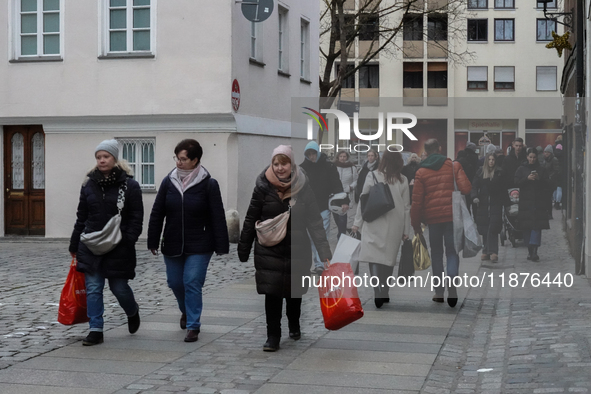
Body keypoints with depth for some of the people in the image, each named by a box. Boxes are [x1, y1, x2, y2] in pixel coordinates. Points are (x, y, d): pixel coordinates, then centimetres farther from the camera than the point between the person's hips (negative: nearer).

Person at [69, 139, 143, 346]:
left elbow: (136, 217, -5)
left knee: (119, 287, 6)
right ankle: (96, 331, 6)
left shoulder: (129, 185, -4)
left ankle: (132, 311, 37)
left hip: (119, 248, -3)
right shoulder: (89, 184, 7)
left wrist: (128, 240, -15)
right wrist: (75, 244, 11)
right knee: (93, 289, 0)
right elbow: (81, 217, 12)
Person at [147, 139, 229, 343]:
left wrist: (221, 246, -10)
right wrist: (153, 242, 4)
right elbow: (157, 214, 4)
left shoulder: (208, 184, -10)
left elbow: (218, 217, -8)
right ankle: (186, 311, 43)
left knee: (192, 283, -9)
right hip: (172, 245, 4)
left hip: (199, 247, -4)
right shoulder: (168, 182, -1)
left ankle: (193, 326, 1)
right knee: (175, 282, 14)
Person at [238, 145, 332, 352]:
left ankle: (294, 325, 41)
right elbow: (251, 219, 1)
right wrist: (243, 251, 3)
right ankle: (273, 336, 6)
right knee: (272, 293, -6)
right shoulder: (263, 187, -6)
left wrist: (324, 252, -10)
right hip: (269, 251, -1)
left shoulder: (303, 188, -5)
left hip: (297, 249, 1)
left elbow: (315, 222, -4)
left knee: (294, 291, 14)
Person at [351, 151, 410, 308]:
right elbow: (406, 207, 5)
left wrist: (358, 223, 7)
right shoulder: (402, 180, 2)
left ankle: (379, 293, -21)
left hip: (374, 225, -2)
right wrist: (406, 230, 12)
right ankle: (384, 294, 17)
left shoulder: (372, 176, -4)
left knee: (375, 258, -5)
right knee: (388, 259, 12)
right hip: (394, 228, 2)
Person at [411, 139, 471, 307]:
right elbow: (466, 188, -10)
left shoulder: (421, 172, 1)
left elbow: (417, 200, -1)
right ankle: (452, 282, -17)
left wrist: (415, 223, 6)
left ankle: (439, 292, 12)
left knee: (436, 253, 12)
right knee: (451, 251, 7)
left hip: (432, 217, 1)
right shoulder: (453, 166, -1)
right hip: (452, 215, -1)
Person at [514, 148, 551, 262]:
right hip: (526, 201, 1)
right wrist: (527, 178, -15)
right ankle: (530, 251, 10)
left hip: (539, 202, -1)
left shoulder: (541, 170, 10)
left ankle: (534, 251, -15)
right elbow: (517, 183, -1)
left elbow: (547, 185, 5)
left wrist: (539, 179, -12)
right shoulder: (521, 169, 10)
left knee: (537, 225, -10)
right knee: (527, 226, 0)